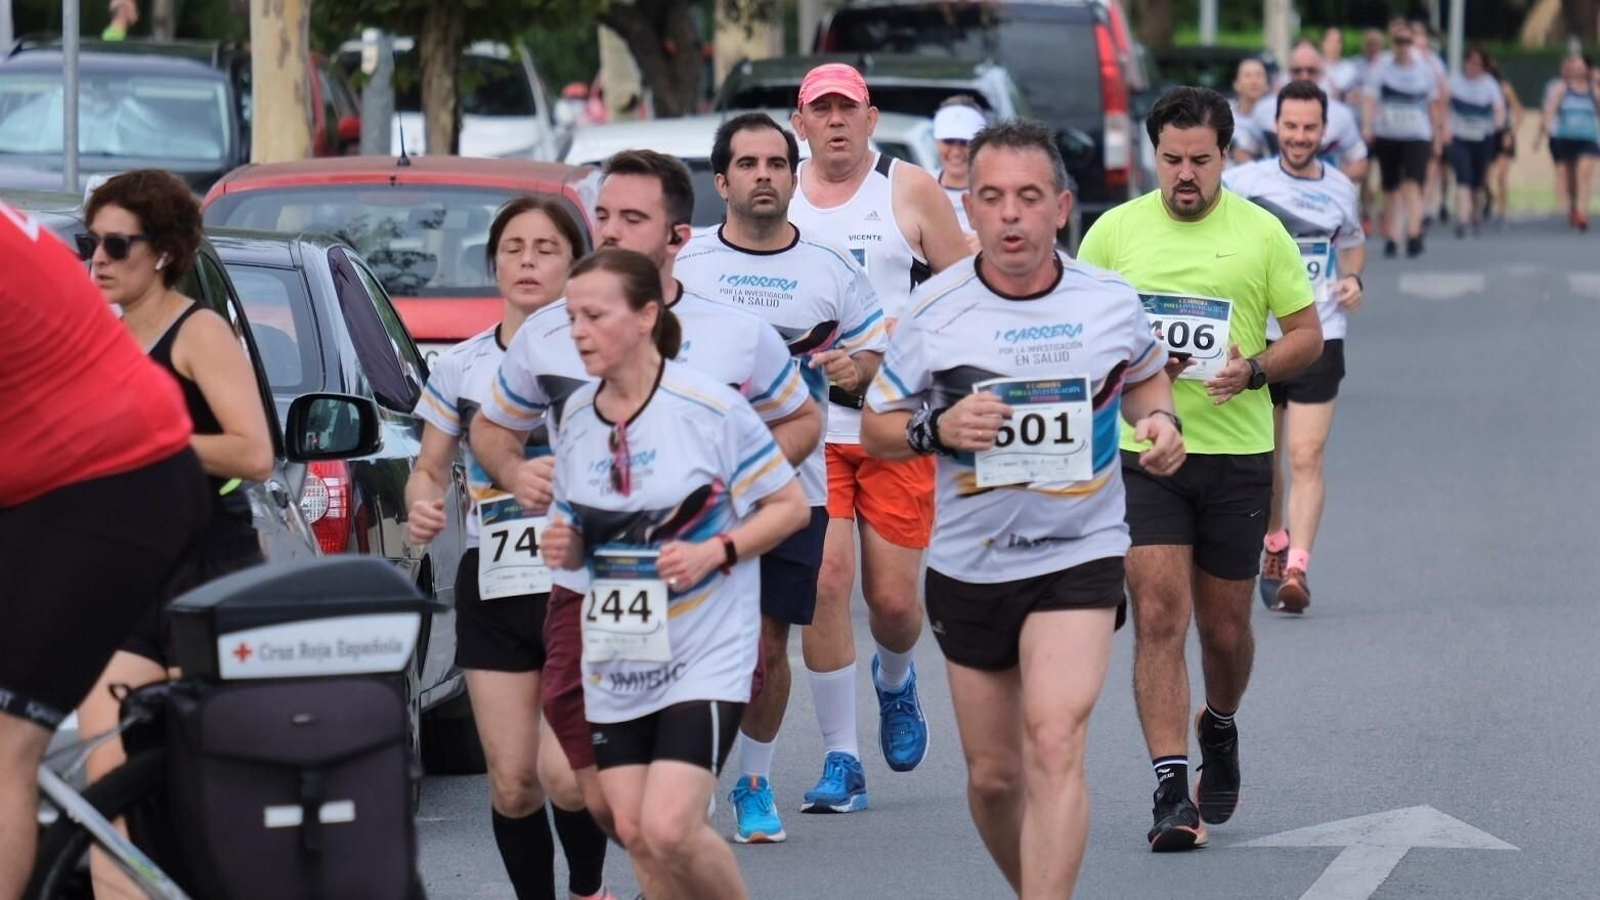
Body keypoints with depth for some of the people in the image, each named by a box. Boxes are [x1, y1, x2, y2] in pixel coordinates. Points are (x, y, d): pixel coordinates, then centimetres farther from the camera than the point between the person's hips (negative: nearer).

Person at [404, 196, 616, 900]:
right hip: (493, 592, 3)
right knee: (512, 784, -1)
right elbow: (430, 468, 16)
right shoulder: (460, 367, 7)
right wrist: (421, 506, -6)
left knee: (565, 770, -14)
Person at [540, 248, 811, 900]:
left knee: (669, 829, -17)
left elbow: (790, 505, -6)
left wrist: (716, 552, -20)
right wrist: (565, 548, -8)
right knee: (635, 832, 6)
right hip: (616, 658, 6)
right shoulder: (575, 416, 3)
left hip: (705, 652, -6)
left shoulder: (710, 406, -14)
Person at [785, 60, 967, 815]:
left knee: (892, 597, 1)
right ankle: (840, 760, -3)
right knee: (824, 578, -12)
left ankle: (895, 680, 38)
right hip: (809, 422, 1)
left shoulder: (909, 190, 2)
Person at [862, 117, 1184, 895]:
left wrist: (1159, 421, -5)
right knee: (992, 774, 10)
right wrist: (938, 429, -19)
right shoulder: (933, 310, -6)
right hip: (967, 563, 2)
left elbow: (1144, 377, 18)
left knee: (1054, 747, -21)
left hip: (1079, 555, -2)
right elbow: (875, 430, 2)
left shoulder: (1111, 302, -4)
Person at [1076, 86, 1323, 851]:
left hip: (1237, 452, 1)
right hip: (1143, 451, -1)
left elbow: (1306, 333, 6)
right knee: (1159, 618, -12)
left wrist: (1254, 371, -14)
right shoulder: (1115, 229, 3)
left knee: (1224, 625, 10)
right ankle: (1171, 792, -12)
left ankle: (1219, 729, 42)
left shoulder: (1261, 232, 1)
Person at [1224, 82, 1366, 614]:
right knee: (1262, 458, 11)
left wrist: (1353, 278, 4)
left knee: (1306, 457, -12)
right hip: (1257, 336, 0)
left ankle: (1297, 568, -15)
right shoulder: (1246, 181, -3)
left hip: (1319, 338, 0)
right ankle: (1275, 545, 35)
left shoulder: (1341, 190, 6)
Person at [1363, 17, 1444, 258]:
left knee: (1412, 184, -17)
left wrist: (1438, 130, 12)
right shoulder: (1380, 69, 4)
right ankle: (1390, 237, 18)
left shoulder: (1425, 69, 6)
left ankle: (1414, 235, -24)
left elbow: (1434, 103, 13)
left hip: (1418, 136, -1)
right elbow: (1371, 100, -3)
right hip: (1387, 136, 1)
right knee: (1390, 189, 8)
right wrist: (1369, 125, -17)